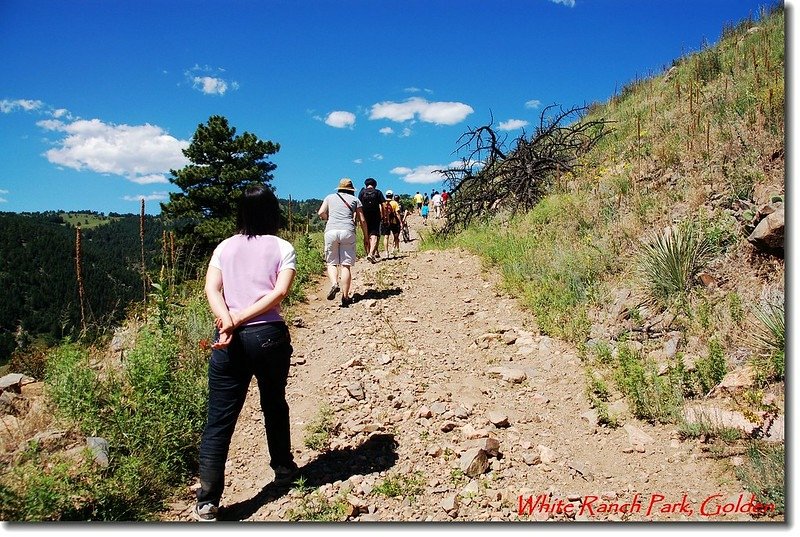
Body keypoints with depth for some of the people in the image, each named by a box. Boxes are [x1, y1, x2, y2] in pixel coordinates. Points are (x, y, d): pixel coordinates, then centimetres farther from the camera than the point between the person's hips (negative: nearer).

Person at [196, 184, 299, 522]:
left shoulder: (225, 247, 10)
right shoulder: (282, 248, 3)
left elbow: (211, 288, -5)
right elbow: (279, 292, -12)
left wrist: (228, 322, -17)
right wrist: (243, 318, -14)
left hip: (230, 340, 1)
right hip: (270, 335, -1)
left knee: (219, 420, 5)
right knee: (274, 405, 21)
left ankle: (208, 501, 4)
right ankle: (283, 468, 39)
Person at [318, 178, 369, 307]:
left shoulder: (330, 197, 19)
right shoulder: (355, 199, 17)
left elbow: (321, 213, 7)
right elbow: (362, 220, 12)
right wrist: (366, 237, 19)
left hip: (331, 231, 1)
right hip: (348, 231, -1)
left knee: (332, 262, 11)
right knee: (346, 265, -1)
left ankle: (334, 284, -17)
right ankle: (345, 297, -5)